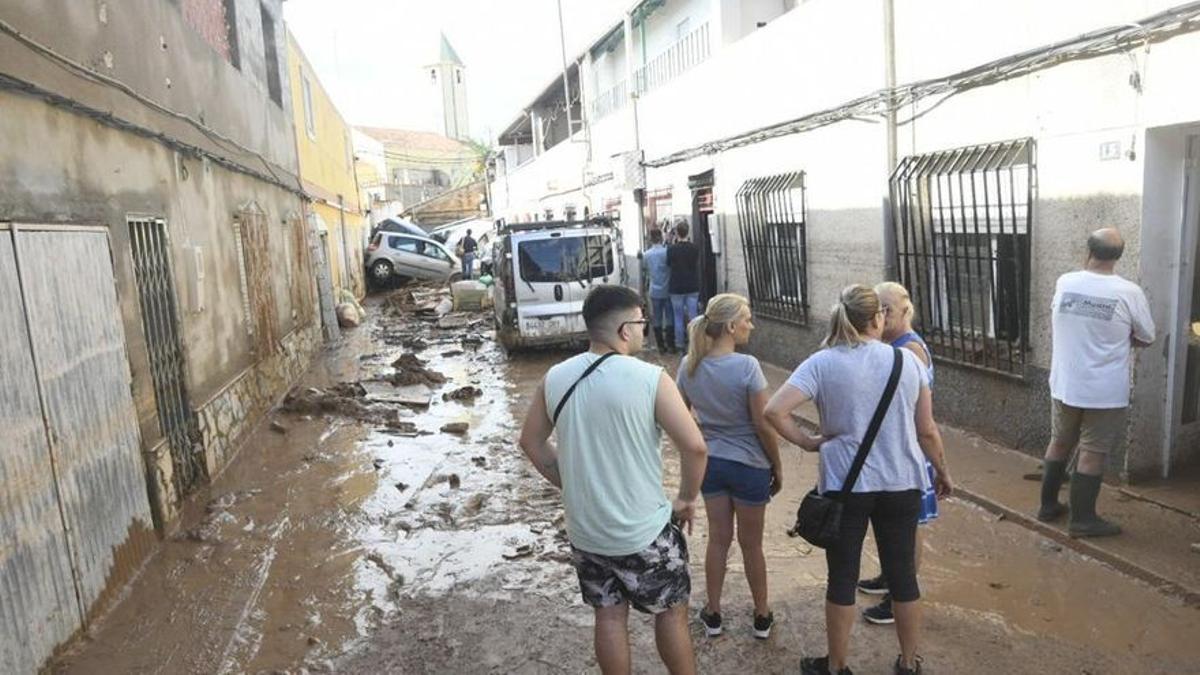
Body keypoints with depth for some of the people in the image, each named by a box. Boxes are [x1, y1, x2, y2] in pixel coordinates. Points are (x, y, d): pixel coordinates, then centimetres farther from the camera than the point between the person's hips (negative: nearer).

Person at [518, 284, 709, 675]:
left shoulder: (555, 378, -3)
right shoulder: (650, 378, -17)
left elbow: (531, 443, 7)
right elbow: (694, 446, -18)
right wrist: (687, 498, -2)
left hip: (584, 530, 4)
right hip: (644, 531, -4)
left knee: (609, 617, 19)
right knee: (671, 612, 17)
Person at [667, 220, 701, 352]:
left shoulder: (671, 249, -12)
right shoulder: (694, 248, -4)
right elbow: (697, 266, 7)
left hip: (676, 288, -2)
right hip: (692, 287, 2)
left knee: (678, 317, 7)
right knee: (692, 316, 6)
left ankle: (680, 344, 11)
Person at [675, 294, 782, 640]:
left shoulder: (688, 365, -6)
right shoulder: (747, 366, -21)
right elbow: (764, 426, -16)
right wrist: (777, 468, -3)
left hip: (709, 462, 4)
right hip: (749, 465, -4)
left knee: (718, 539, 18)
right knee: (751, 544, 13)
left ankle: (713, 614, 30)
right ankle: (762, 616, 32)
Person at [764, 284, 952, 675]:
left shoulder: (822, 363, -10)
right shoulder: (907, 359, -3)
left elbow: (774, 411, -22)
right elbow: (926, 430, 2)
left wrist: (808, 443, -7)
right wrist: (942, 471, 17)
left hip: (844, 485, -2)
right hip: (901, 484, 2)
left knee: (842, 577, 11)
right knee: (902, 574, 17)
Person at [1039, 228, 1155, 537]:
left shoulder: (1064, 283, -5)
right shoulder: (1129, 293, -14)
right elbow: (1146, 338, 0)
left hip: (1064, 384, 4)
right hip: (1105, 392, -3)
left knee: (1060, 443, 18)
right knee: (1093, 453, 6)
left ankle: (1048, 505, 28)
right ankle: (1083, 519, 14)